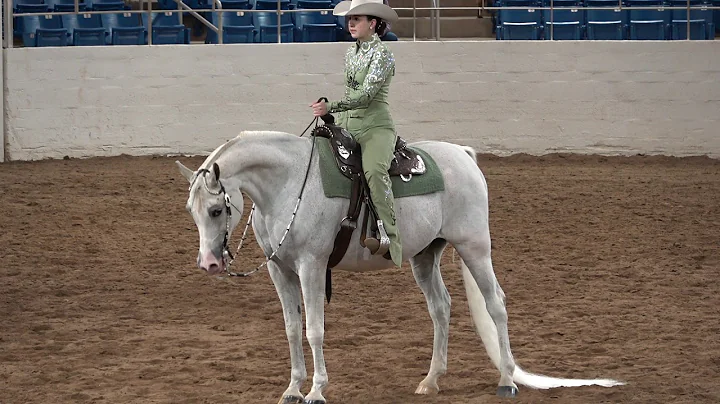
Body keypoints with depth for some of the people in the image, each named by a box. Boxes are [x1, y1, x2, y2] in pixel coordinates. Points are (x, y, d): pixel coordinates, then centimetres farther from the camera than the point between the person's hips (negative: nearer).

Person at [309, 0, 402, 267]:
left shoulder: (382, 55, -9)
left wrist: (330, 107, -30)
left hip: (375, 127, -9)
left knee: (374, 170, -36)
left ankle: (391, 238, -38)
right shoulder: (351, 53, 14)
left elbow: (366, 94, -20)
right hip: (347, 127, 9)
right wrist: (334, 120, 24)